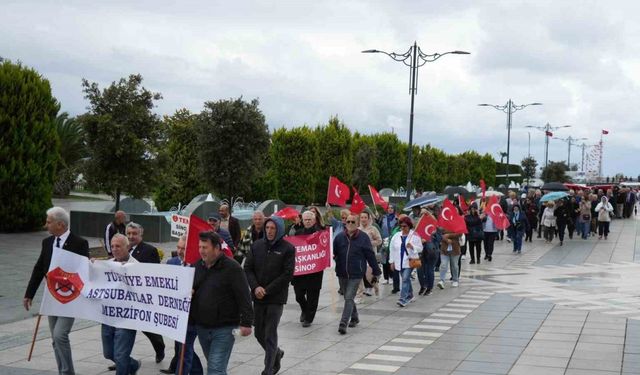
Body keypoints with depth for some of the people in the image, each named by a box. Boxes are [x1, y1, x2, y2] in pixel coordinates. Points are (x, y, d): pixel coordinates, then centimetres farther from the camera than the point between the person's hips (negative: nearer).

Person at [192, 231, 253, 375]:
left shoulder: (232, 268, -12)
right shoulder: (198, 266, 8)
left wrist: (246, 323, -19)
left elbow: (244, 298, -14)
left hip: (224, 329, -7)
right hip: (202, 327, 7)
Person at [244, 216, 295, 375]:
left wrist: (267, 290, -12)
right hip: (258, 296, 4)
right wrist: (255, 287, -10)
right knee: (259, 333, 12)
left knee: (270, 335, -4)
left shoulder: (288, 249, -5)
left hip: (276, 298, -4)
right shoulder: (257, 245, 6)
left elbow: (288, 274, -9)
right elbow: (248, 268, 5)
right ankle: (276, 353, 39)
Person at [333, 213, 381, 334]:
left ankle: (343, 323, -11)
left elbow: (370, 256, -1)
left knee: (349, 298, -11)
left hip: (356, 274, -4)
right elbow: (333, 253, 4)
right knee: (347, 297, 16)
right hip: (342, 274, 4)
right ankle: (354, 318, 36)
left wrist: (376, 272, 3)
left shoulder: (363, 237, -4)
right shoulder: (339, 237, 3)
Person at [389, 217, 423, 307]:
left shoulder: (415, 236, -3)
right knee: (406, 279, 14)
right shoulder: (396, 236, 7)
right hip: (399, 262, 5)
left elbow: (420, 248, -2)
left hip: (409, 261, -5)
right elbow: (392, 249, 10)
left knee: (405, 279, -15)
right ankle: (410, 296, 31)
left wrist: (412, 247, -21)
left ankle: (403, 299, -18)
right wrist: (392, 262, 8)